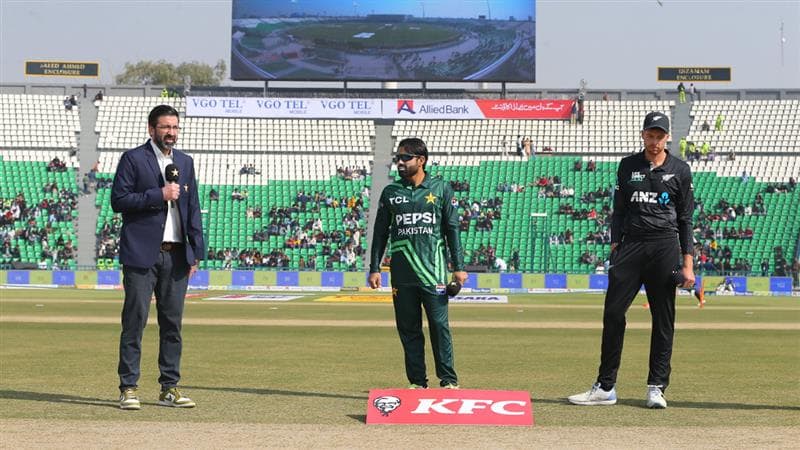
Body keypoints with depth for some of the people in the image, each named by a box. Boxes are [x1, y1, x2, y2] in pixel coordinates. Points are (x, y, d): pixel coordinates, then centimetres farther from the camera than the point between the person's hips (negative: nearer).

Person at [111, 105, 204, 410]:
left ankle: (170, 389, 11)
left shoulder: (185, 162, 16)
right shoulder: (133, 159, 0)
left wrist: (196, 252, 10)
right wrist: (158, 195, -15)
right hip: (141, 254, -5)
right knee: (135, 321, -5)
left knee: (173, 324, 6)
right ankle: (128, 389, -1)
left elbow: (193, 209, 16)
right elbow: (118, 200, -8)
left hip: (176, 255, 5)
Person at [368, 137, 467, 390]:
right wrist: (374, 268, 6)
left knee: (439, 325, -5)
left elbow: (452, 229, 5)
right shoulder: (391, 192, 11)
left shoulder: (441, 188, 5)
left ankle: (448, 380, 1)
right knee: (408, 328, 4)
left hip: (433, 271, -2)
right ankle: (417, 381, 10)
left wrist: (459, 267, -1)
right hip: (402, 272, 3)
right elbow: (380, 232, 13)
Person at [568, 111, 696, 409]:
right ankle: (605, 387, 3)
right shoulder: (628, 166, 11)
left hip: (665, 247, -2)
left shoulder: (680, 170, 5)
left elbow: (686, 219, 4)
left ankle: (657, 387, 7)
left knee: (663, 318, 0)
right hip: (630, 245, 2)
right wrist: (614, 247, 2)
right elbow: (619, 211, 14)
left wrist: (687, 264, -2)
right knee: (613, 312, -3)